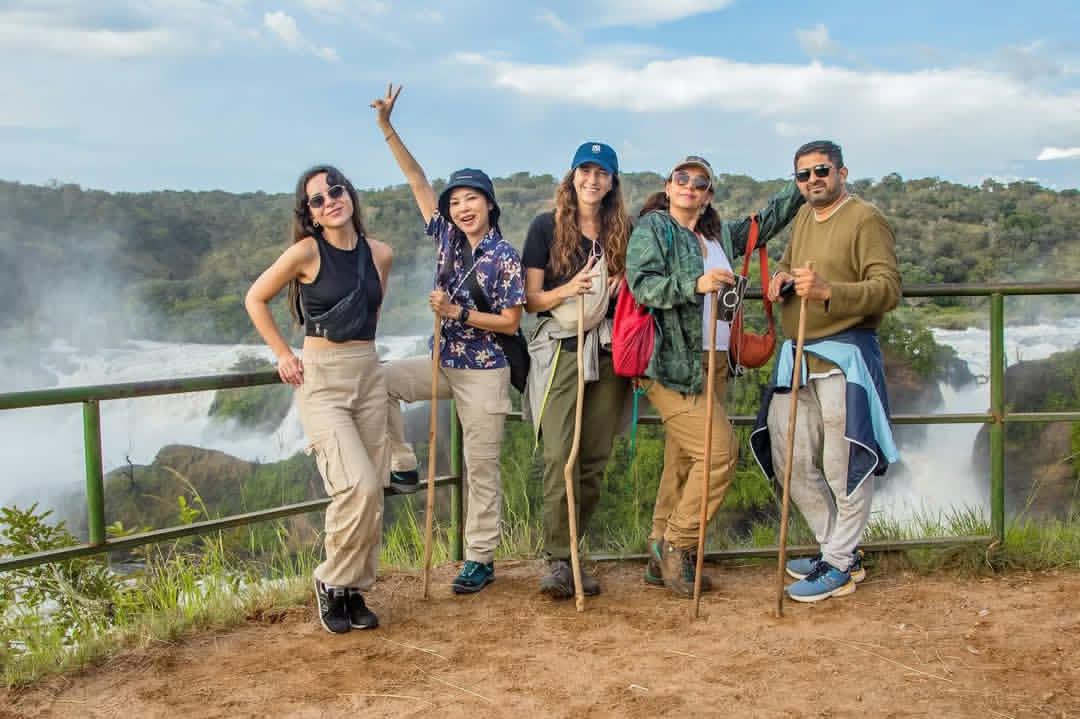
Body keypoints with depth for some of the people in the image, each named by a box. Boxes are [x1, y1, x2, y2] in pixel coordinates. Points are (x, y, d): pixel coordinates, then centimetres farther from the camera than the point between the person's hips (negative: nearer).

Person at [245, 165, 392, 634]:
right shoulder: (307, 251, -9)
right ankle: (332, 582, 4)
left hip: (369, 375, 5)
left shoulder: (379, 254, 5)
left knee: (372, 493, 4)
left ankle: (355, 590, 18)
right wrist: (283, 355, -3)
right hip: (321, 379, -5)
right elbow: (255, 299, 1)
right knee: (357, 486, -18)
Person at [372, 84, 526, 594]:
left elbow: (510, 322, -12)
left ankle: (480, 560, 12)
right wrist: (387, 127, -3)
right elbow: (418, 181, 2)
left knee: (481, 467, 1)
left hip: (484, 372, -6)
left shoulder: (505, 257, -12)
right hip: (445, 362, 6)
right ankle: (402, 465, 10)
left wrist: (457, 313, -20)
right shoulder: (448, 238, 3)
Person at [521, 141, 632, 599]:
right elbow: (529, 300, 2)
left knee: (595, 458, 2)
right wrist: (568, 290, -16)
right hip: (560, 350, -3)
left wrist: (621, 289, -1)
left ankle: (567, 549, 13)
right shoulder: (546, 227, 4)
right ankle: (558, 560, -8)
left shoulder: (621, 231, 13)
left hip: (608, 352, 4)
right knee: (559, 456, -13)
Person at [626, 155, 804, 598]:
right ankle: (677, 545, -2)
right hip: (672, 365, -7)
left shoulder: (719, 234, 20)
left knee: (684, 461, 8)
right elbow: (641, 284, -14)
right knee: (719, 450, -16)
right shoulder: (653, 227, -1)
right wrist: (696, 284, -25)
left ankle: (664, 559, 15)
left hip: (713, 364, 7)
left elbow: (764, 222, 34)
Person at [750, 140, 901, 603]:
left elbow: (888, 288, -17)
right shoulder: (803, 218, 16)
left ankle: (839, 567, 8)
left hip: (843, 358, -8)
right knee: (791, 460, 11)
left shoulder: (865, 219, -8)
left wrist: (828, 292, -31)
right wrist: (781, 278, 9)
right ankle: (839, 550, 25)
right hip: (796, 356, 9)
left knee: (843, 465, -3)